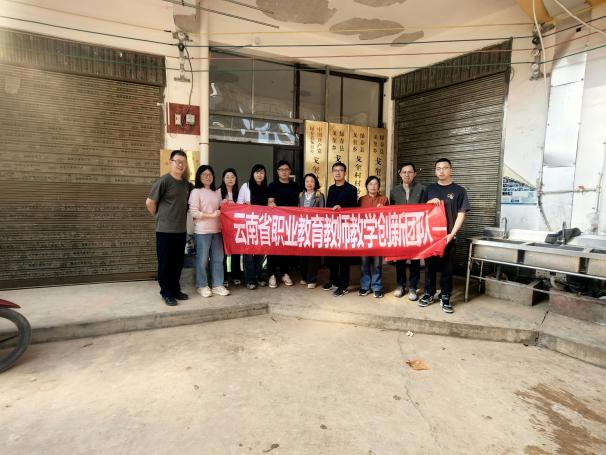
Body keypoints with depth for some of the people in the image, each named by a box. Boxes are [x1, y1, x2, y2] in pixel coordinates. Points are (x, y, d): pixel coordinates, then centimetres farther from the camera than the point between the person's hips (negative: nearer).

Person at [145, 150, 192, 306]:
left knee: (178, 262, 13)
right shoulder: (163, 181, -11)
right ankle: (167, 293, 14)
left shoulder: (186, 184, 8)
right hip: (165, 230, -6)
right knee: (165, 263, 3)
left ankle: (175, 290, 25)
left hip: (181, 230, 6)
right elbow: (150, 202, -9)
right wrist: (160, 217, 1)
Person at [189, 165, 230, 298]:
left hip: (216, 230, 6)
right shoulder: (196, 192, -3)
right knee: (202, 259, 1)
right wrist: (211, 215, -17)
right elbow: (193, 212, -11)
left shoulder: (216, 193, 16)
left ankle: (217, 285, 17)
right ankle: (202, 286, 14)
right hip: (202, 231, -6)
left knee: (217, 258, 8)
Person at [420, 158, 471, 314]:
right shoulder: (430, 189, 10)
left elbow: (461, 214, -4)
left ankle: (445, 298, 14)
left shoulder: (459, 190, 1)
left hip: (447, 236, -2)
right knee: (430, 266, 9)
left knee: (447, 268, 4)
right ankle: (429, 294, 22)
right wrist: (429, 202, -7)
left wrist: (452, 234, -14)